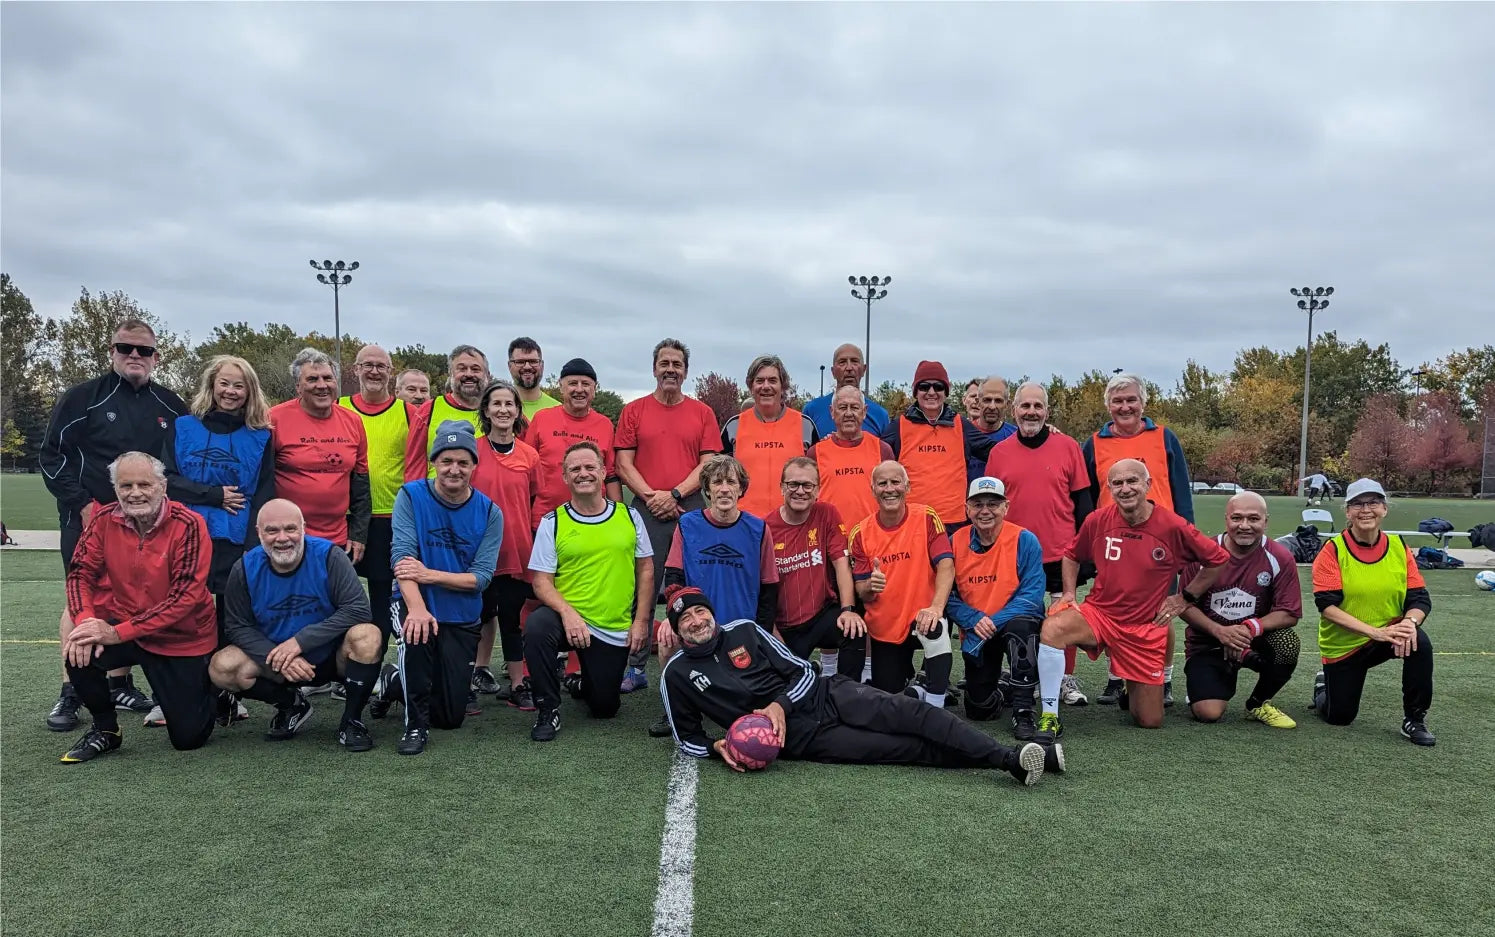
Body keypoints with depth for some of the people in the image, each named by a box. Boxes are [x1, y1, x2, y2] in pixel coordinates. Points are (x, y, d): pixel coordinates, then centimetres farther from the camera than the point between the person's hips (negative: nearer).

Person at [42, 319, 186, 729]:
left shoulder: (171, 406, 7)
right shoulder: (82, 397, -4)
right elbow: (52, 455, -3)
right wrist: (82, 503, -11)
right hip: (87, 519, -4)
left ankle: (119, 683, 19)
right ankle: (70, 693, 3)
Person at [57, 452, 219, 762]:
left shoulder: (188, 525, -21)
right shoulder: (104, 519, -7)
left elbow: (185, 596, -24)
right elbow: (80, 573, -5)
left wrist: (118, 633, -28)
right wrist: (86, 621, -25)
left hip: (182, 639, -3)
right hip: (119, 627, 4)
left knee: (188, 738, -2)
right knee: (78, 651, -28)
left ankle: (214, 695, 34)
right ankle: (105, 729, 0)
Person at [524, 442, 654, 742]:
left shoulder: (629, 516, 1)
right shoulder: (552, 522, -4)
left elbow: (645, 569, 6)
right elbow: (541, 581, -7)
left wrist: (641, 621, -1)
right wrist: (567, 613, -25)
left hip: (616, 630, 2)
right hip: (568, 618, -2)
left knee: (605, 708, 8)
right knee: (536, 626, -36)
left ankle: (585, 684, 46)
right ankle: (548, 711, -14)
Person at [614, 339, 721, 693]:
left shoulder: (702, 413, 9)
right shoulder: (634, 411, 8)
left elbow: (709, 464, 2)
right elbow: (623, 464, 3)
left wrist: (674, 494, -9)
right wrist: (651, 496, -9)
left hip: (692, 510, 1)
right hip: (647, 511, 0)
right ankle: (636, 667, 8)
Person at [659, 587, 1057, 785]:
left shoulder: (743, 629, 8)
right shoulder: (677, 674, 2)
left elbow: (803, 671, 7)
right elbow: (688, 738, 10)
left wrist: (778, 706, -12)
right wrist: (719, 746, -11)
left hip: (827, 694, 3)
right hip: (801, 738, -3)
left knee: (913, 714, -20)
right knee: (912, 747, -16)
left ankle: (1010, 759, -25)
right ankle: (1011, 761, -22)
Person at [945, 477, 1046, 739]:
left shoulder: (1025, 540, -12)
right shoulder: (955, 543, -5)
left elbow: (1032, 595, -18)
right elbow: (948, 597, -4)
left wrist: (992, 622, -24)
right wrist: (974, 620, -21)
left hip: (1017, 623, -2)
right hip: (975, 635, 3)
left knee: (1021, 625, -40)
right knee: (979, 709, 0)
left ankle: (1023, 712, -25)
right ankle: (995, 684, 38)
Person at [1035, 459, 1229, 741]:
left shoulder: (1173, 527, -11)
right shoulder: (1098, 520, -5)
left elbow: (1218, 560, 3)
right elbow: (1072, 555, 15)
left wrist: (1186, 597, 2)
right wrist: (1069, 594, 3)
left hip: (1146, 628, 0)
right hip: (1098, 613, 1)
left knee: (1150, 721, 2)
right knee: (1051, 628, -34)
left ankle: (1133, 690, 40)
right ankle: (1050, 717, -21)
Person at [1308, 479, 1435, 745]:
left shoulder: (1399, 547, -4)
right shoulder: (1333, 550, -13)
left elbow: (1420, 599, -7)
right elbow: (1327, 605, -21)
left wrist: (1409, 623, -30)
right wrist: (1376, 632, -31)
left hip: (1389, 638, 2)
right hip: (1342, 645, -2)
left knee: (1419, 642, -30)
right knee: (1339, 718, 3)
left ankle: (1415, 720, -12)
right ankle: (1324, 685, 39)